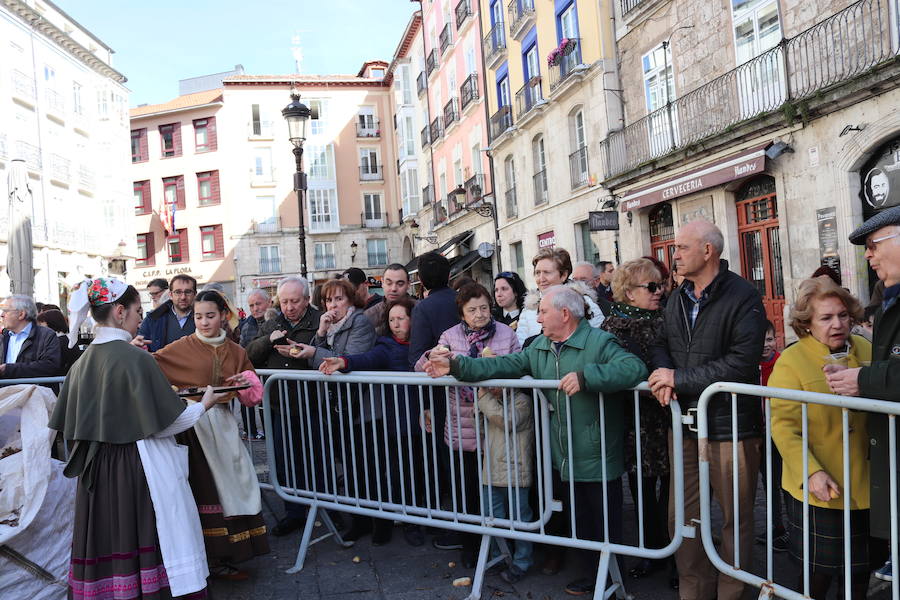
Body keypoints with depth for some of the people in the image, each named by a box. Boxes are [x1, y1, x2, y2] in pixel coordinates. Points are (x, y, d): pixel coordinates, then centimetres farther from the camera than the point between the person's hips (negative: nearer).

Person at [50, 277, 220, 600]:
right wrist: (203, 405, -1)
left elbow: (71, 425, 10)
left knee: (110, 535, 14)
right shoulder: (136, 358, -16)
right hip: (140, 469, -7)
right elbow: (162, 424, -15)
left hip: (97, 471, 7)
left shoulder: (82, 362, 4)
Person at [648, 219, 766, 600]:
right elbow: (662, 345, 15)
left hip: (730, 425, -6)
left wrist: (680, 378, -15)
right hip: (685, 422, 7)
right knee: (682, 516, 12)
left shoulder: (742, 297, -11)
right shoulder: (677, 299, 12)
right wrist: (664, 375, -8)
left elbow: (741, 363, -20)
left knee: (735, 518, 8)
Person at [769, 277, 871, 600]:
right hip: (819, 488, -5)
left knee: (861, 570, 19)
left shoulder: (866, 350, 3)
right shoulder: (791, 361, -11)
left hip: (865, 485, 5)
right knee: (819, 573, 9)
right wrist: (811, 473, -24)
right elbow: (784, 427, -16)